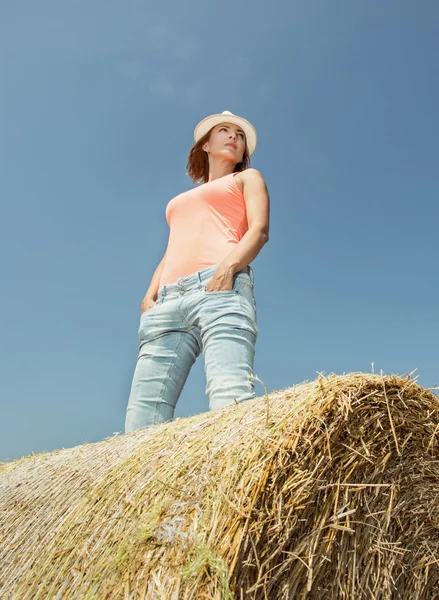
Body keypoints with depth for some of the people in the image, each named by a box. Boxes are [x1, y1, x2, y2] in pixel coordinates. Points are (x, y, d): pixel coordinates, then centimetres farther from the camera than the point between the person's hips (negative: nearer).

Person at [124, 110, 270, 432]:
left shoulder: (248, 177, 25)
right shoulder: (183, 199, 38)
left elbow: (260, 230, 5)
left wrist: (227, 268, -15)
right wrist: (150, 295, 8)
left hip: (220, 290, -5)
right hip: (168, 302, 5)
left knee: (231, 400, -25)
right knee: (141, 420, -9)